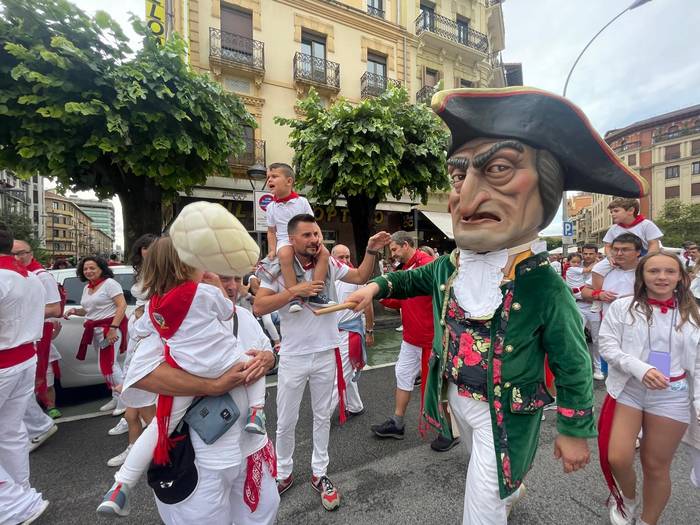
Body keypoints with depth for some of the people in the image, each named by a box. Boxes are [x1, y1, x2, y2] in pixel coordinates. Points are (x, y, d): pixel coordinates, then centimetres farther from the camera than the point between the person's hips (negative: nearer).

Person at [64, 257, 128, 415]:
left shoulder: (109, 283, -10)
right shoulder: (87, 288, 17)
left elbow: (122, 305, -19)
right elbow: (89, 310, 27)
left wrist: (113, 328, -25)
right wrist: (75, 311, 6)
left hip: (110, 328, -9)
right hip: (95, 330, 9)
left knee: (109, 364, -9)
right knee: (106, 364, 13)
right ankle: (116, 398, 23)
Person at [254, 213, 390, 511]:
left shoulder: (329, 264, -4)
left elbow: (360, 277, 3)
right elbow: (258, 308, -18)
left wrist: (371, 251, -11)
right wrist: (294, 291, -26)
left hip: (326, 354, 2)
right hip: (293, 357, -2)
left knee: (322, 417, 19)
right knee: (286, 422, 16)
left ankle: (320, 474, 39)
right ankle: (283, 474, 41)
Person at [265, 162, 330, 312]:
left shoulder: (302, 201, 2)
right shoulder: (271, 207, 6)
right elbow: (271, 231, 11)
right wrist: (272, 249, -3)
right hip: (284, 241, -1)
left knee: (324, 252, -25)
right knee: (284, 254, -36)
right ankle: (294, 296, -31)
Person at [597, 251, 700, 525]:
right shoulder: (622, 306, -5)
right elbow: (607, 345, -8)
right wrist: (639, 368, -20)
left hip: (671, 398, 2)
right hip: (627, 391, -2)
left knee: (657, 466, 13)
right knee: (617, 459, -5)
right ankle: (628, 499, 30)